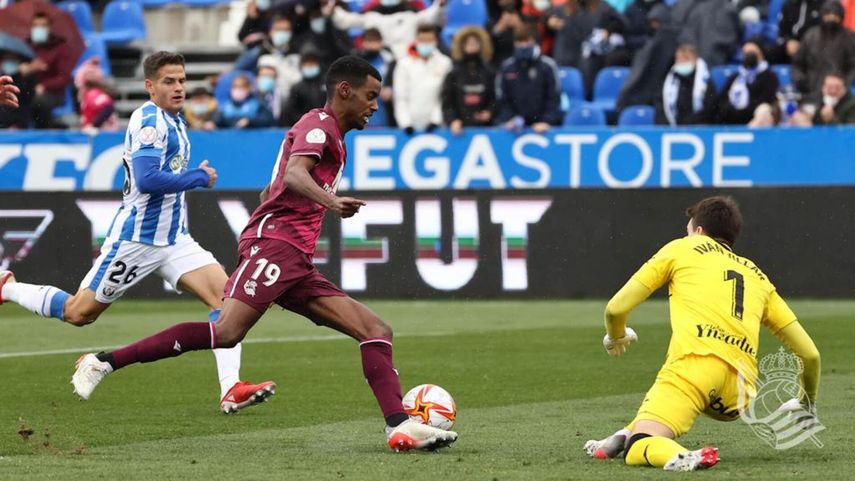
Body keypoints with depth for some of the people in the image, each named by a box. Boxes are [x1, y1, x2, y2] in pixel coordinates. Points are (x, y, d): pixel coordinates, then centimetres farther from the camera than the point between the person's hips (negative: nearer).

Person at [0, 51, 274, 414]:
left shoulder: (174, 121, 13)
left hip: (173, 239, 8)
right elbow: (146, 180, -27)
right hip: (136, 239, -8)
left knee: (224, 293, -14)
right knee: (79, 313, 3)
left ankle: (231, 390, -22)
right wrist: (199, 177, -18)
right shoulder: (149, 120, -16)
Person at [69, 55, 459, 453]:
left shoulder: (326, 132, 29)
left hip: (296, 263, 10)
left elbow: (268, 193, 36)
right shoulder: (319, 124, -1)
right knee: (227, 333, -23)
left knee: (375, 331, -1)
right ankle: (103, 363, -18)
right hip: (273, 242, -10)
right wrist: (330, 201, -41)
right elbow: (294, 174, -23)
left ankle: (400, 426, -13)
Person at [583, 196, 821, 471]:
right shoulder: (757, 276, 29)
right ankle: (628, 435, 15)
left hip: (694, 362, -5)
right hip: (740, 393, 5)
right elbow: (810, 353, 26)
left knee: (638, 449, -10)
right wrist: (808, 404, 43)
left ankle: (680, 458, -42)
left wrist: (615, 338, 38)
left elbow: (616, 308, 15)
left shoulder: (682, 249, 20)